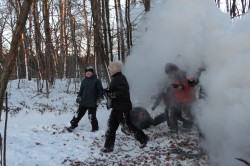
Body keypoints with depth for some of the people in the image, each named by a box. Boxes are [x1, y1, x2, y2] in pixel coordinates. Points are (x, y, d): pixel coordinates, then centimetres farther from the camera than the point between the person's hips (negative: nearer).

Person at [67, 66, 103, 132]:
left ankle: (95, 128, 19)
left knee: (92, 116, 1)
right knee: (79, 114, 7)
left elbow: (100, 90, -2)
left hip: (92, 103, -4)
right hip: (83, 102, 4)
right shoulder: (84, 81, 10)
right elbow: (81, 90, 19)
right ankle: (73, 125, 18)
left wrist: (99, 99, -8)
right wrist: (79, 97, 10)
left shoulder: (96, 81, -4)